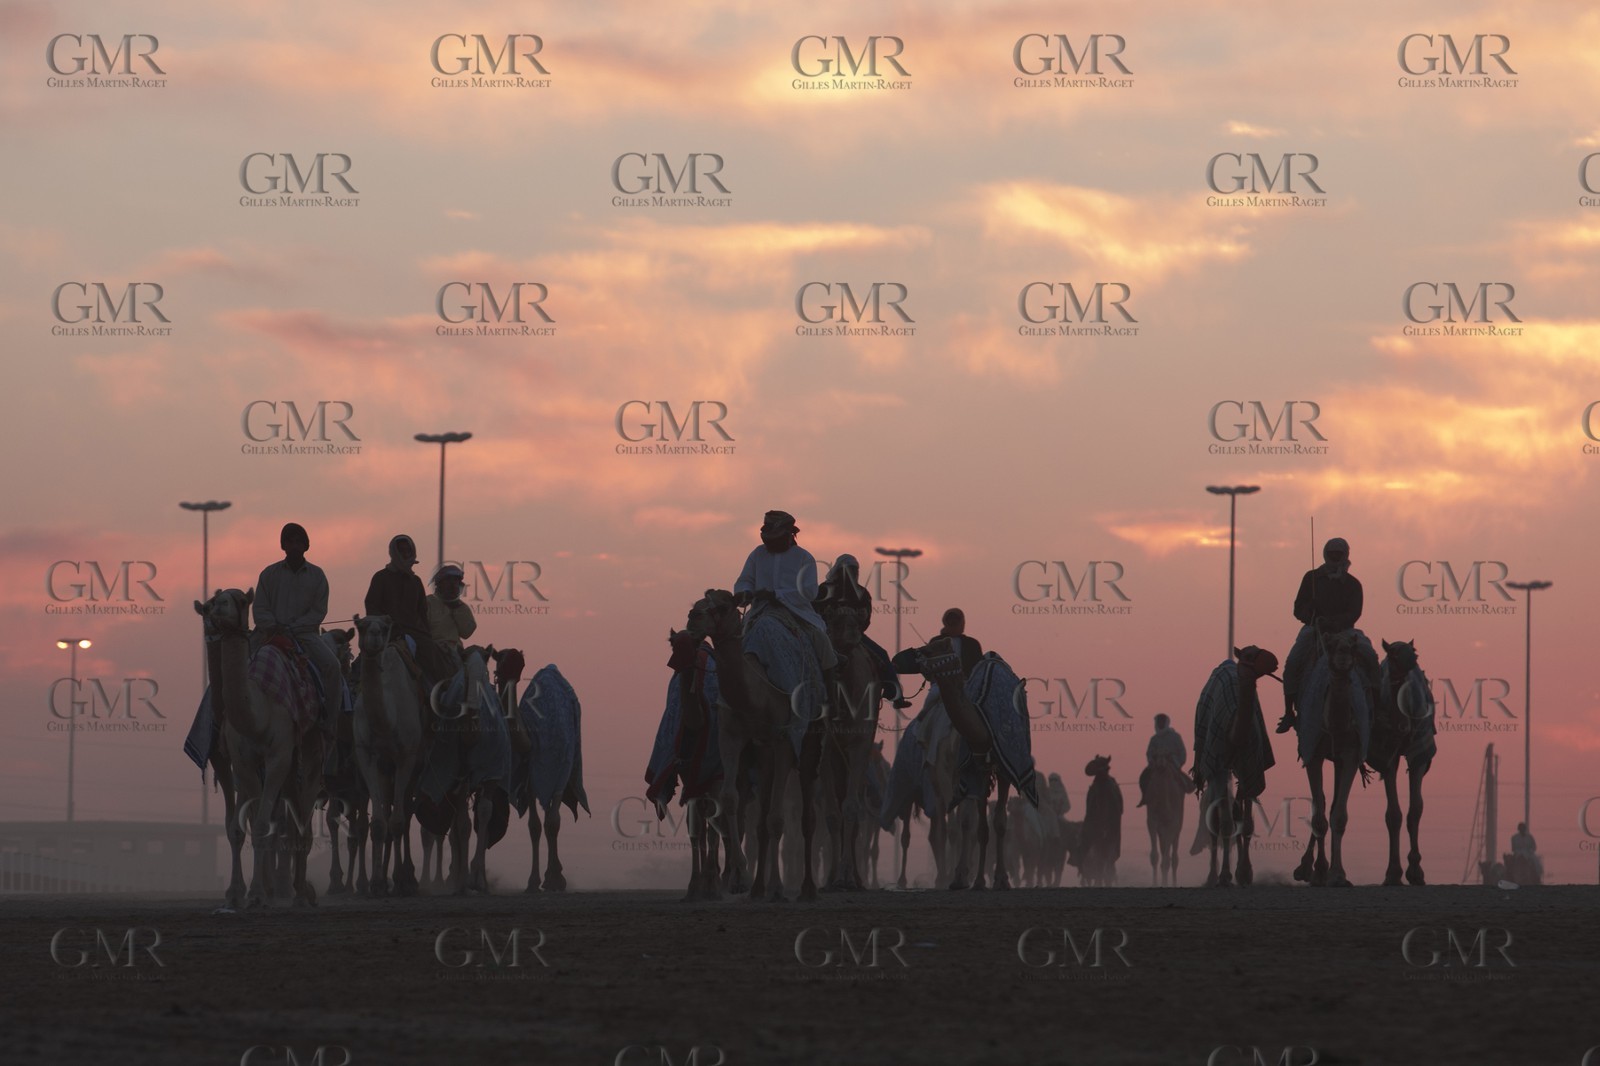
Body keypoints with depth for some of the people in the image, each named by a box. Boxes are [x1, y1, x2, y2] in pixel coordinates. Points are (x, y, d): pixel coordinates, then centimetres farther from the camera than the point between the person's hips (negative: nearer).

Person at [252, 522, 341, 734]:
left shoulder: (316, 575, 8)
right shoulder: (269, 574, 10)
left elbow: (319, 612, 1)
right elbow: (259, 609, 6)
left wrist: (290, 628, -11)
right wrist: (273, 627, -14)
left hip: (305, 632, -1)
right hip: (270, 633, 1)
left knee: (331, 665, -25)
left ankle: (328, 723, -18)